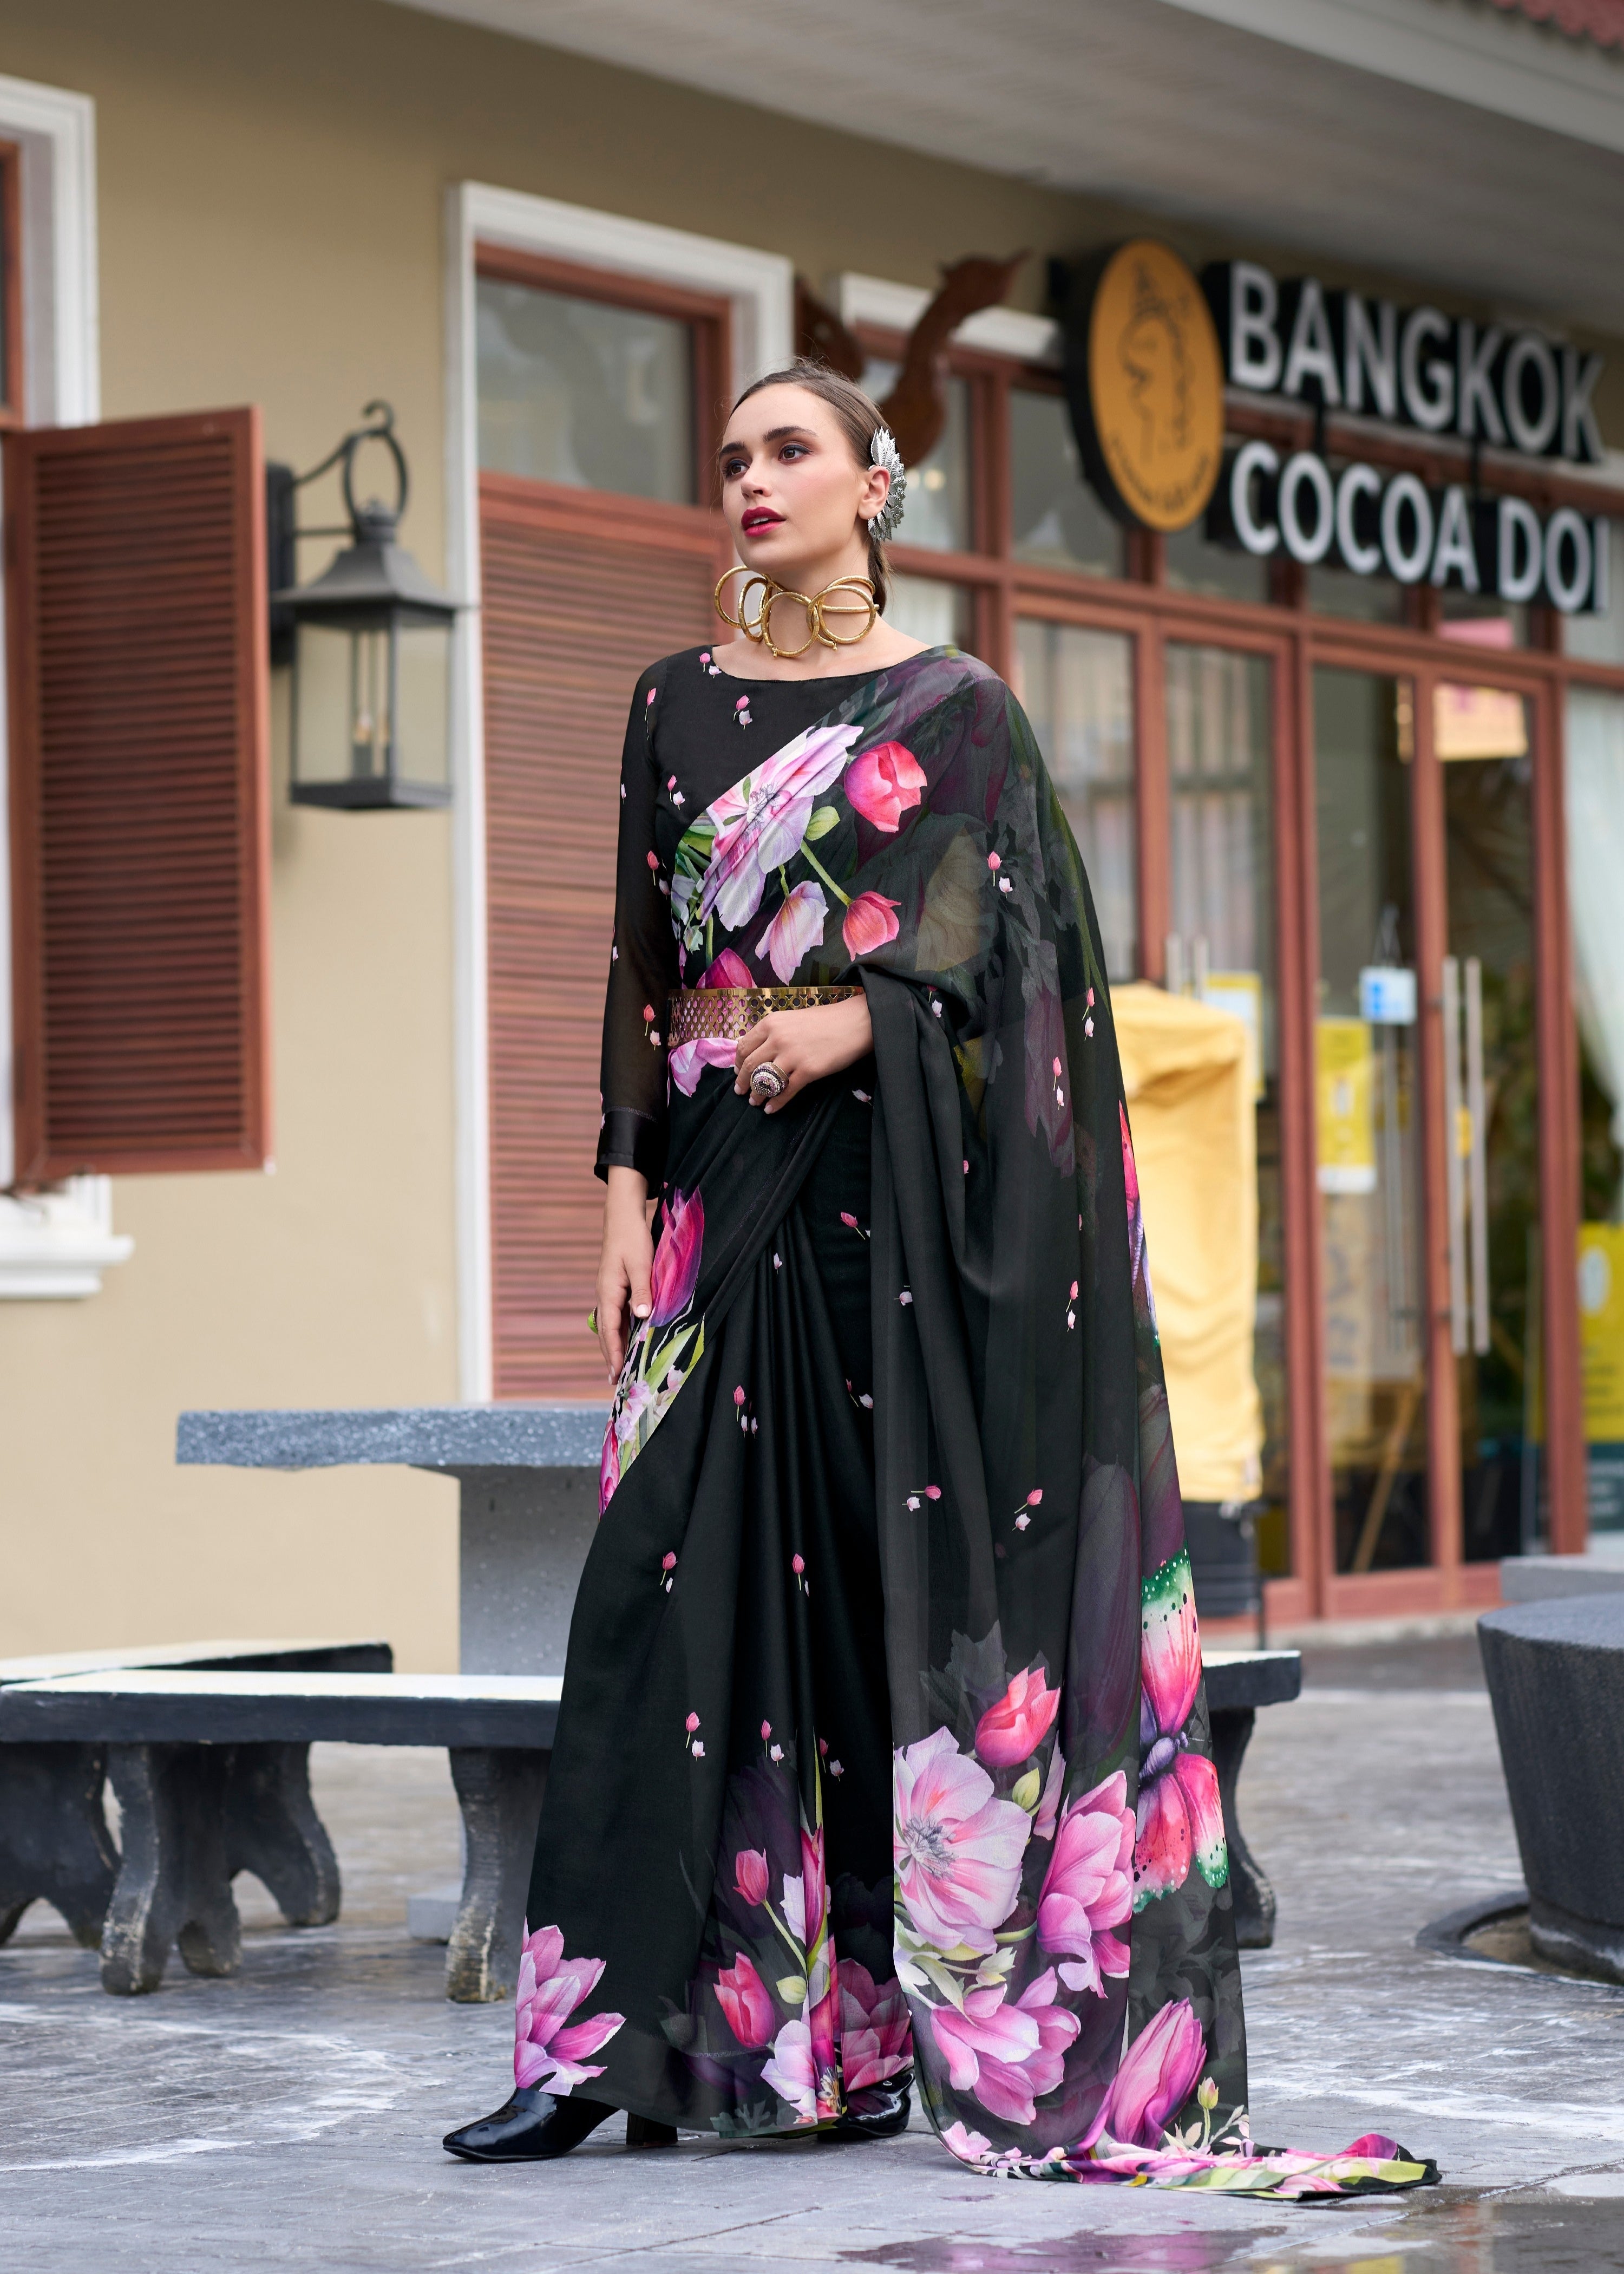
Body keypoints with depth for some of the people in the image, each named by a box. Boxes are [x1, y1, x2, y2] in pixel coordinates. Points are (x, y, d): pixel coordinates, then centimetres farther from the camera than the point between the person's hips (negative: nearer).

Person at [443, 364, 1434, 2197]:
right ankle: (630, 2028, -3)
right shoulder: (679, 706, 14)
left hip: (896, 1177, -3)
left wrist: (855, 1017, -25)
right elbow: (644, 959, 12)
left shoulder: (955, 707, 5)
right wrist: (628, 1185, 2)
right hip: (727, 1182, 3)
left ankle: (949, 2014, 0)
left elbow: (989, 915, -7)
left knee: (907, 1565, -5)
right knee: (690, 1579, -3)